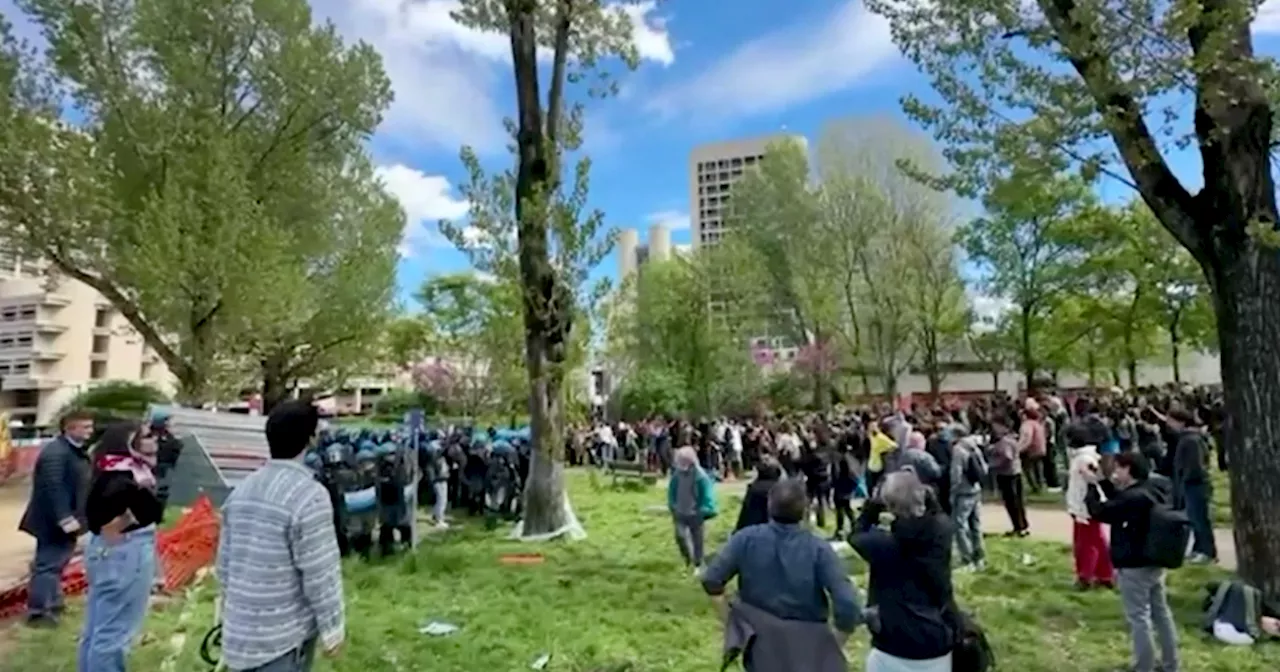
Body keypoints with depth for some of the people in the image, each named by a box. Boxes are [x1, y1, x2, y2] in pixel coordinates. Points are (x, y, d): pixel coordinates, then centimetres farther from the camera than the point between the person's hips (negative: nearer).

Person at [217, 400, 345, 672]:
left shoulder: (242, 490, 4)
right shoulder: (308, 494, -21)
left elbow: (224, 561, 11)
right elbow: (320, 573, -19)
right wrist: (332, 626, -8)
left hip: (241, 627, 8)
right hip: (284, 632, -7)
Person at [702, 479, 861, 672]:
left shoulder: (746, 539, -12)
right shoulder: (818, 549, -18)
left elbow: (711, 580, -8)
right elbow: (848, 606, -22)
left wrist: (729, 621, 5)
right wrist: (835, 644, -4)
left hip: (761, 642, 2)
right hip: (808, 645, -2)